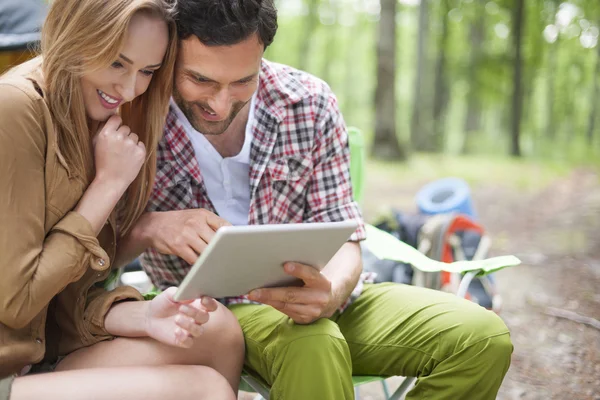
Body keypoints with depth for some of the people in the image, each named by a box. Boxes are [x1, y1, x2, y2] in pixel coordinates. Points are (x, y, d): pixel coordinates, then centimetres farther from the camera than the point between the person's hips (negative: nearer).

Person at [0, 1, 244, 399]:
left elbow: (73, 294, 5)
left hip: (46, 350, 7)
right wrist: (108, 183, -14)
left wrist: (144, 316, -15)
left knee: (218, 332, -5)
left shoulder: (98, 121, 6)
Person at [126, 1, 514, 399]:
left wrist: (330, 293, -29)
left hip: (311, 292, 4)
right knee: (314, 347, -38)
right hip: (216, 307, -4)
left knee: (484, 338, -10)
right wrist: (149, 227, -30)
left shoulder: (310, 102, -8)